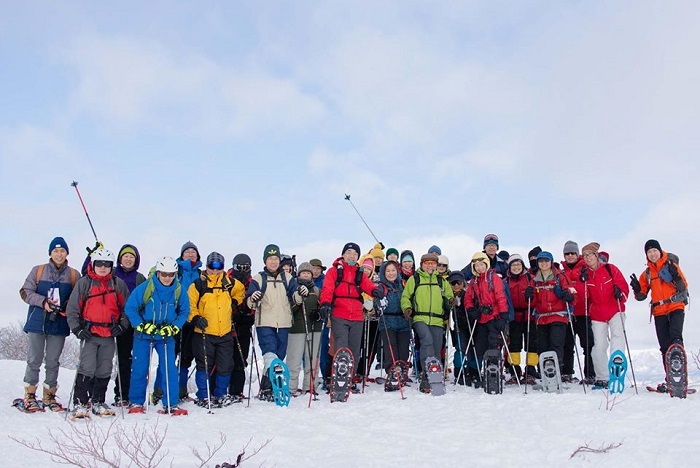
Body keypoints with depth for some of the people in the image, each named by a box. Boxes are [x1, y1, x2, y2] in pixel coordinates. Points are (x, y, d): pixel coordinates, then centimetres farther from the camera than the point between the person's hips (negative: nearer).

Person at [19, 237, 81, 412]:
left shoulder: (74, 275, 5)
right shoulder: (38, 271, 4)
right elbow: (25, 292, 2)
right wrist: (43, 302, -13)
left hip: (59, 325, 1)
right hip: (37, 323, -1)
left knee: (53, 361, 7)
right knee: (34, 360, 2)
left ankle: (49, 396, 17)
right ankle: (29, 396, 13)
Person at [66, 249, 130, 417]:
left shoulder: (118, 284, 8)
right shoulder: (84, 283, 3)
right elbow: (72, 309, 3)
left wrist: (122, 325, 0)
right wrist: (77, 329, -5)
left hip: (110, 335, 3)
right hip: (89, 334, -3)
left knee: (104, 370, 9)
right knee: (87, 369, -11)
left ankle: (98, 402, 21)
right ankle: (79, 403, -3)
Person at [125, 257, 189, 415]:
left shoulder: (179, 290, -5)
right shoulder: (144, 287, -12)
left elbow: (184, 312, 5)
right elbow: (129, 308, -6)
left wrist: (174, 328, -8)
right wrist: (141, 325, -13)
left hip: (166, 335, 1)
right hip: (143, 334, -1)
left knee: (169, 369, -3)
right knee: (140, 368, 5)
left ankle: (171, 404, 4)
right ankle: (136, 402, 21)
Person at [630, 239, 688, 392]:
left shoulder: (671, 265, 3)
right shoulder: (647, 273, 13)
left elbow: (684, 287, -3)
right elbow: (641, 296, 14)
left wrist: (676, 277, -21)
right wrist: (637, 289, -7)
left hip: (676, 307, -4)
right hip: (659, 312, 4)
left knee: (675, 337, -25)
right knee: (665, 346, 3)